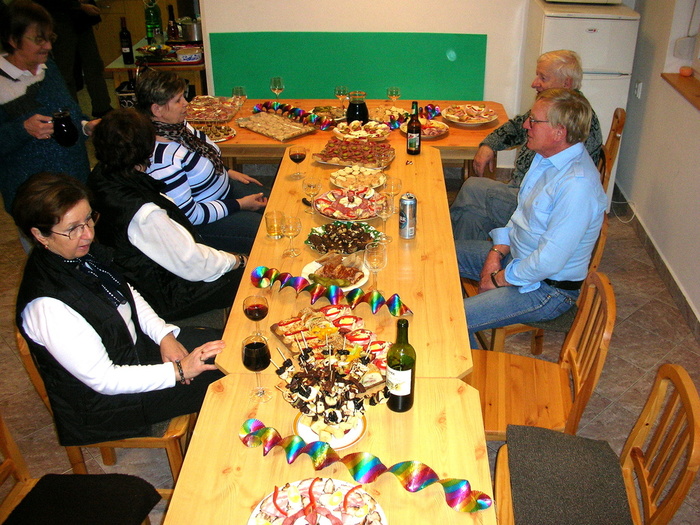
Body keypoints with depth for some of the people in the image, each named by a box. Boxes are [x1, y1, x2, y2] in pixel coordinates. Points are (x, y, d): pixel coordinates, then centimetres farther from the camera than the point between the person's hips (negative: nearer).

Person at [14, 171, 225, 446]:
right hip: (105, 398, -8)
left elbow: (127, 294, 8)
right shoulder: (47, 307, -34)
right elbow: (104, 379, -27)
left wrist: (164, 335, -6)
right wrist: (178, 371, -27)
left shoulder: (83, 253, -10)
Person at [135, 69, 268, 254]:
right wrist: (239, 204, -21)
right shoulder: (161, 158, -33)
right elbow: (188, 214, -27)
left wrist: (228, 172, 7)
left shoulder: (178, 125, -6)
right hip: (200, 224, -9)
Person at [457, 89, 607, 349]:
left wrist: (499, 279, -16)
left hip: (547, 289, -10)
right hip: (518, 256, 10)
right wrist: (498, 251, 0)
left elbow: (549, 261, -30)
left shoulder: (577, 184, -30)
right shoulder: (546, 157, 1)